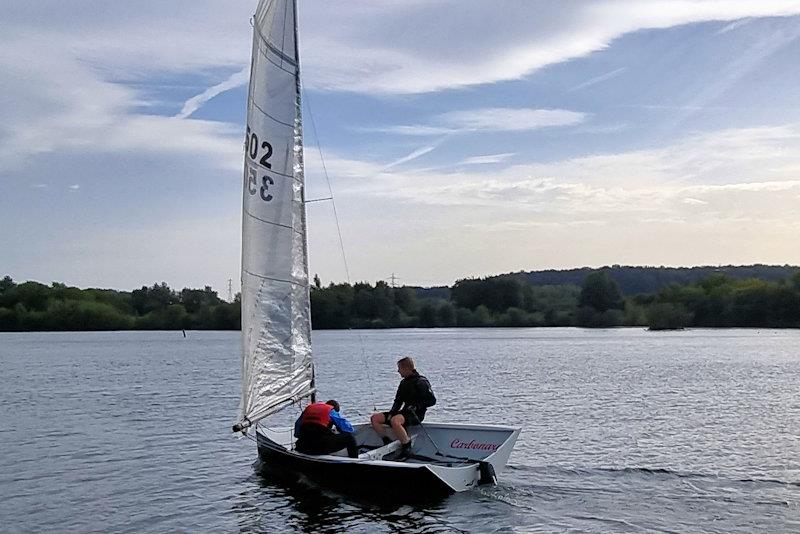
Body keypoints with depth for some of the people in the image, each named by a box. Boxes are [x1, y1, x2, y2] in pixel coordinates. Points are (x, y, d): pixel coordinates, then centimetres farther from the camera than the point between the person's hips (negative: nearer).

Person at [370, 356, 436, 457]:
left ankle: (407, 447, -22)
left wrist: (417, 406, -21)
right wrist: (391, 413, 5)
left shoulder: (421, 382, -8)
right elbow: (398, 401, 22)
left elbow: (432, 400, -12)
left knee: (395, 421, -39)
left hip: (416, 415, -9)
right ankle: (388, 443, 0)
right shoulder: (403, 383, 17)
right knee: (374, 418, -2)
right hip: (405, 412, 9)